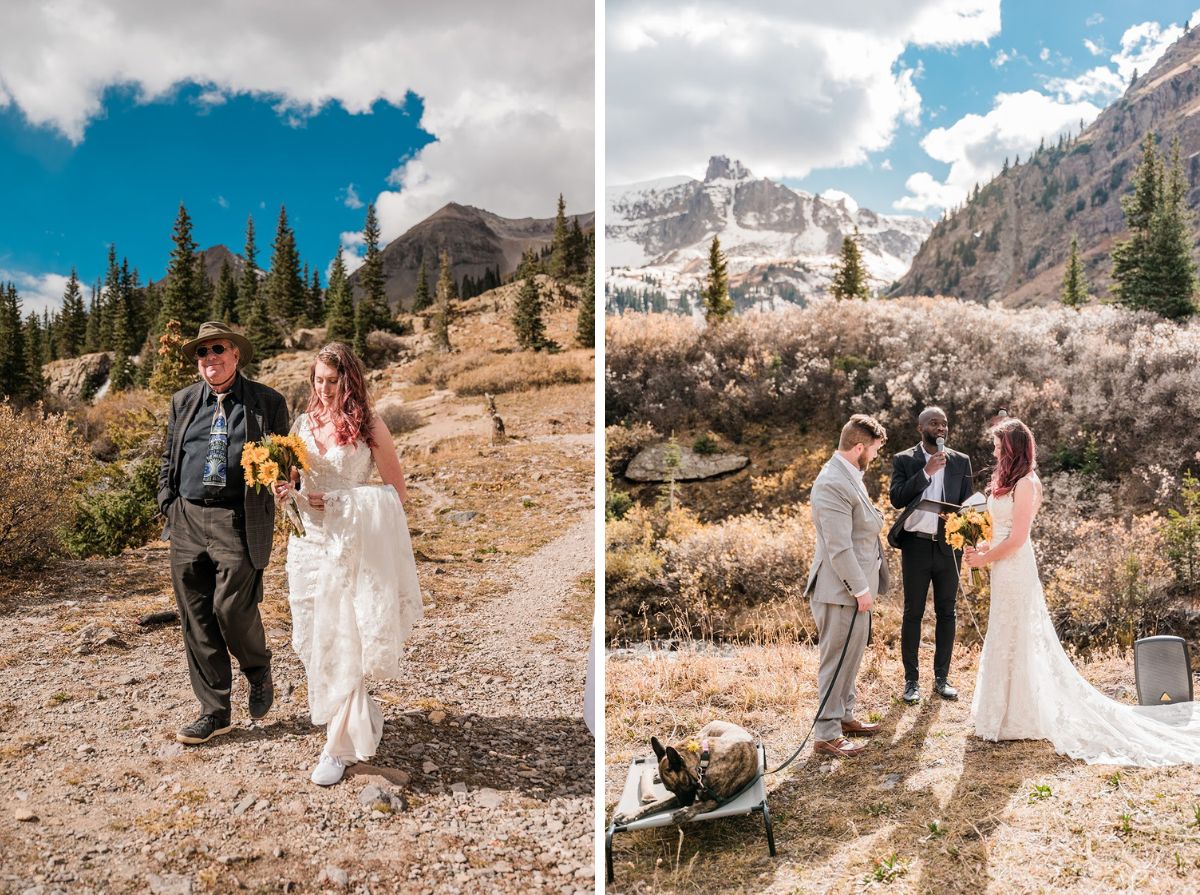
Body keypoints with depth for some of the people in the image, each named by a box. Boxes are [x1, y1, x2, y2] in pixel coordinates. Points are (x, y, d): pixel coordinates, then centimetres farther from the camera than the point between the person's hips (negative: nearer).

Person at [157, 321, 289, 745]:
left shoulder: (268, 402, 2)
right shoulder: (183, 401, 13)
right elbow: (168, 458, 19)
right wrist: (168, 505, 10)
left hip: (238, 523, -4)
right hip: (187, 520, 4)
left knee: (232, 608, -9)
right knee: (196, 618, 6)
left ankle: (260, 673, 25)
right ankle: (214, 712, 19)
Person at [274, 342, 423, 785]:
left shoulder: (369, 426, -5)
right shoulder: (303, 423, 8)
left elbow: (397, 491, -4)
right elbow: (290, 480, 16)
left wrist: (339, 503, -11)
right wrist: (285, 491, -7)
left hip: (351, 546, -5)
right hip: (309, 543, 5)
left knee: (344, 642, -4)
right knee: (314, 639, 8)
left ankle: (339, 745, 8)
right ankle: (362, 718, 30)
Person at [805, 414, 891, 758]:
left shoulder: (848, 476, 10)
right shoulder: (833, 484, -23)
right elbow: (839, 547, -25)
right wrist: (860, 590, -19)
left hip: (855, 585, 10)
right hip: (842, 589, -10)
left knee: (852, 656, 21)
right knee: (836, 660, 1)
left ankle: (843, 716, 37)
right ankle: (827, 734, 12)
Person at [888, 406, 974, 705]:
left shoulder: (961, 461, 6)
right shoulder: (904, 460, -1)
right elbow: (896, 498, -12)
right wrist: (926, 472, -20)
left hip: (949, 545, 2)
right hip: (916, 546, -2)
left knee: (946, 613, 9)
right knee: (913, 613, 3)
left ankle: (942, 677, 20)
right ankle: (911, 680, 12)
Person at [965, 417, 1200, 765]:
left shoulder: (1025, 484, -15)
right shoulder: (1010, 482, 12)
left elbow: (1017, 538, -18)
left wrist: (984, 559, -9)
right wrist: (981, 549, 4)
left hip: (1015, 569, -9)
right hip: (1007, 568, 9)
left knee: (1011, 639, 0)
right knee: (1008, 639, 15)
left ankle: (1018, 716, 12)